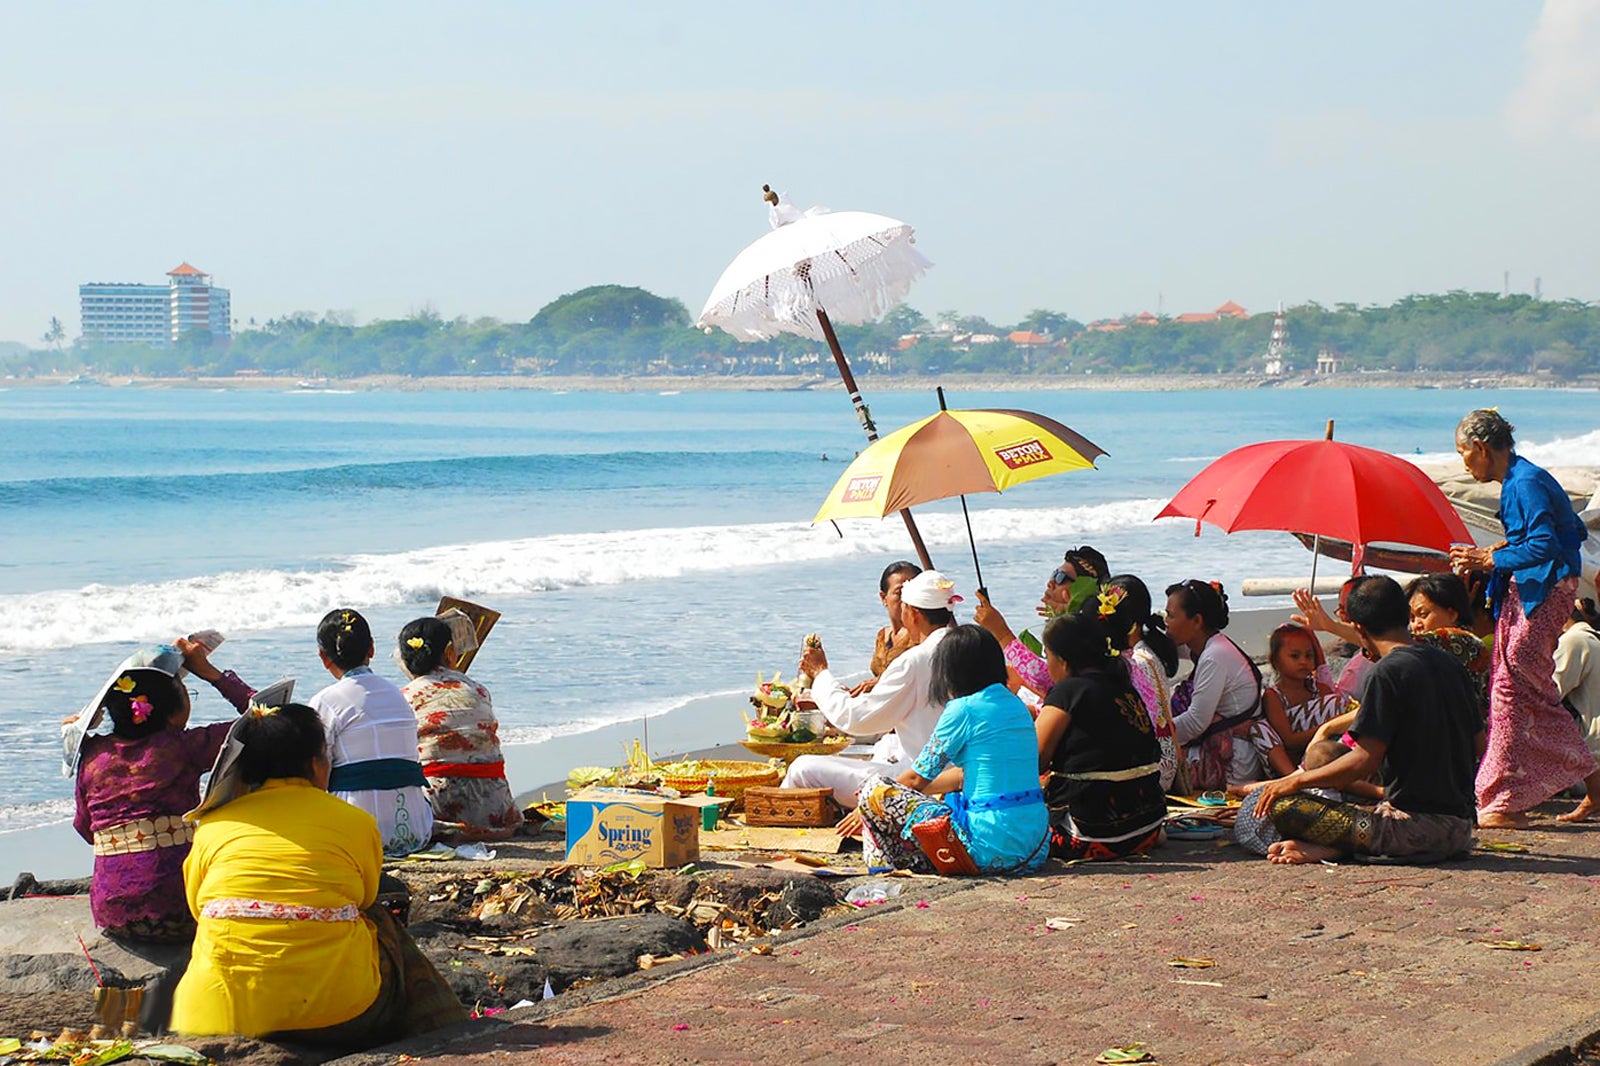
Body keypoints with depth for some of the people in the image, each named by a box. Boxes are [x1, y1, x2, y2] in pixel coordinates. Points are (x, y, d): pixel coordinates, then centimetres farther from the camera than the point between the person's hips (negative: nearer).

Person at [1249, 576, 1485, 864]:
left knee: (1278, 804, -7)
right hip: (1460, 832, 8)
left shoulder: (1386, 672, -10)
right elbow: (1479, 743, 19)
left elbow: (1365, 760, -15)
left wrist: (1297, 781, -5)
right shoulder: (1451, 664, 12)